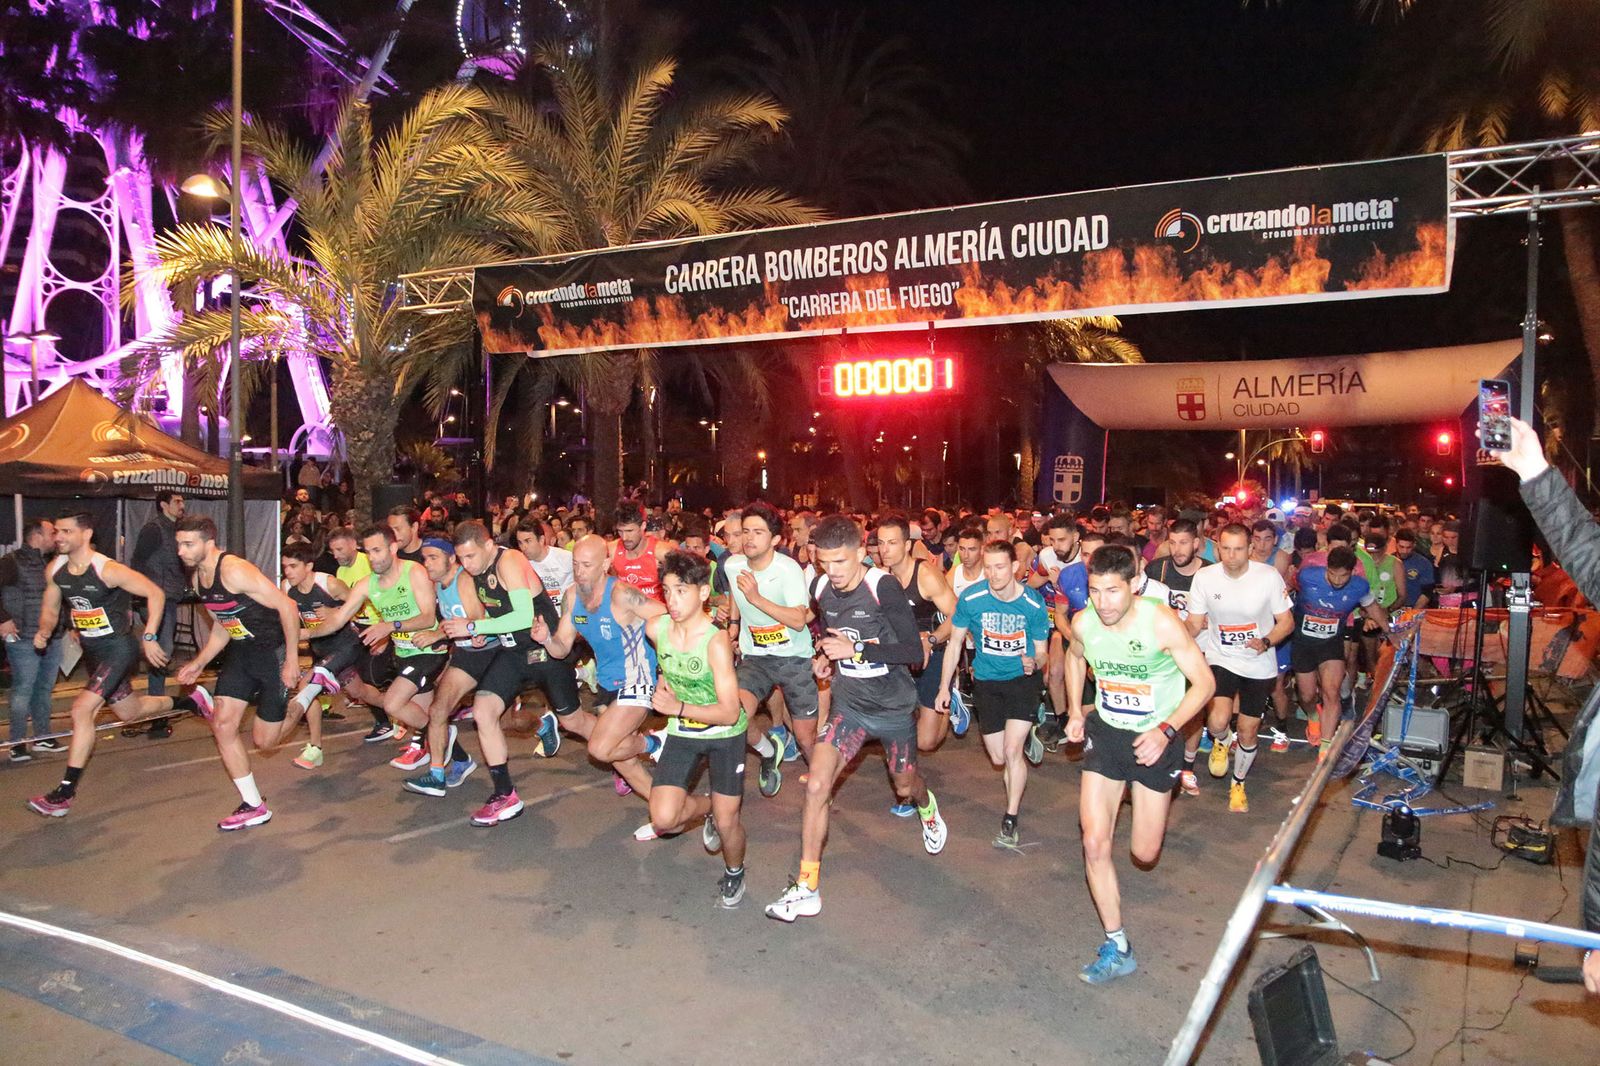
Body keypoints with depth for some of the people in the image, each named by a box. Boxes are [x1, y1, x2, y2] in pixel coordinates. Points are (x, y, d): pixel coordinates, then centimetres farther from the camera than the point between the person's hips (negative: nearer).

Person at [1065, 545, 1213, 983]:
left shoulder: (1162, 623, -25)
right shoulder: (1083, 623, -13)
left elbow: (1204, 682, -15)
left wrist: (1166, 730, -27)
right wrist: (1075, 711, 3)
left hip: (1154, 740, -2)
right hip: (1105, 733, 3)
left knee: (1144, 854, 9)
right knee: (1094, 845, -8)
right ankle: (1117, 948, 8)